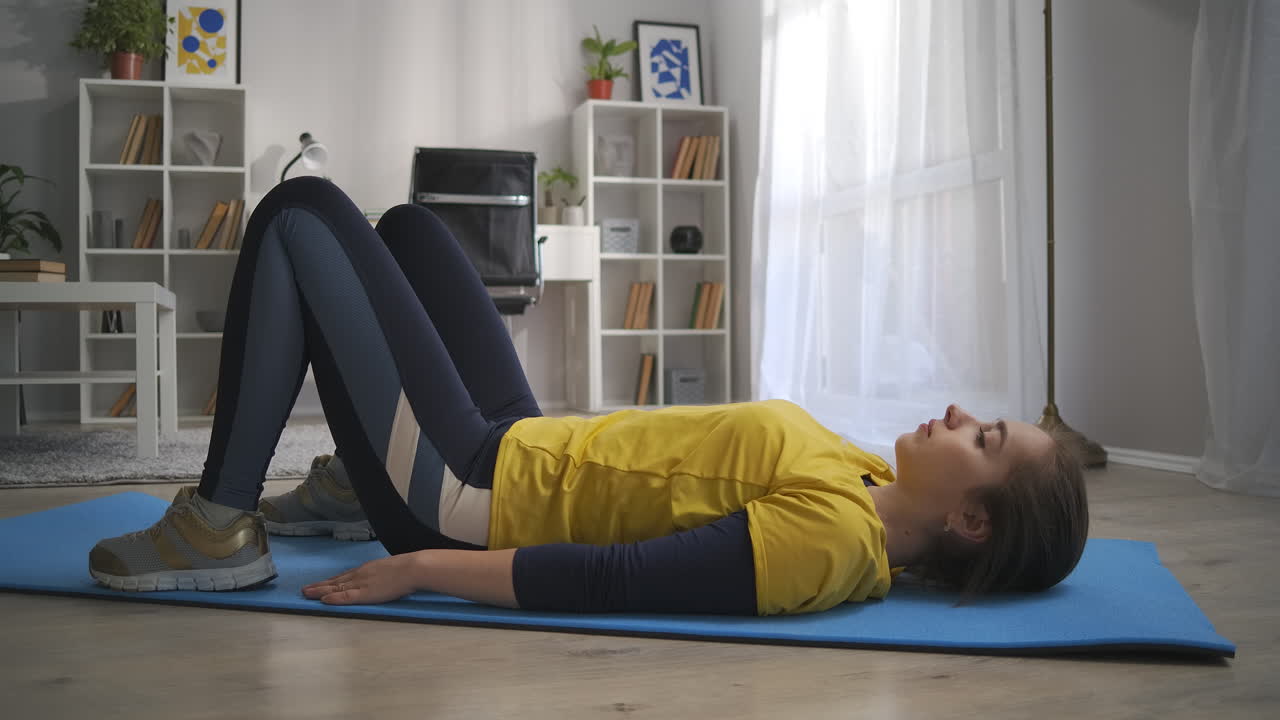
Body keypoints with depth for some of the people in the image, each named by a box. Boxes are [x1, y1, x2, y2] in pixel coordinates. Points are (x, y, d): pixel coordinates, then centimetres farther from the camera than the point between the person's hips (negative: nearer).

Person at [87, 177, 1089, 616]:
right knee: (404, 225, 24)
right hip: (521, 451, 8)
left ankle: (219, 531, 2)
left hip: (462, 494, -8)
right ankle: (349, 491, 28)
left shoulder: (828, 536, -28)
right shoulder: (869, 482, -1)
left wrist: (420, 566, -22)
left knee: (301, 213, -5)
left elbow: (612, 580, -29)